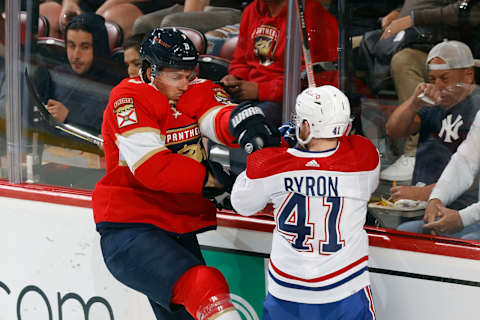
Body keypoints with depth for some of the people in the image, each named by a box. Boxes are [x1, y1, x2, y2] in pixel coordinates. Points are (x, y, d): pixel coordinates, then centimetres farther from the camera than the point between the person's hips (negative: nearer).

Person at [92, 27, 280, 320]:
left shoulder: (197, 92, 8)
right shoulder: (128, 99, -9)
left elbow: (221, 118, -13)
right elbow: (152, 168, -19)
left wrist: (245, 121, -36)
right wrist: (209, 178, -15)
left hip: (181, 229, 7)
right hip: (130, 228, -7)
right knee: (205, 286, -27)